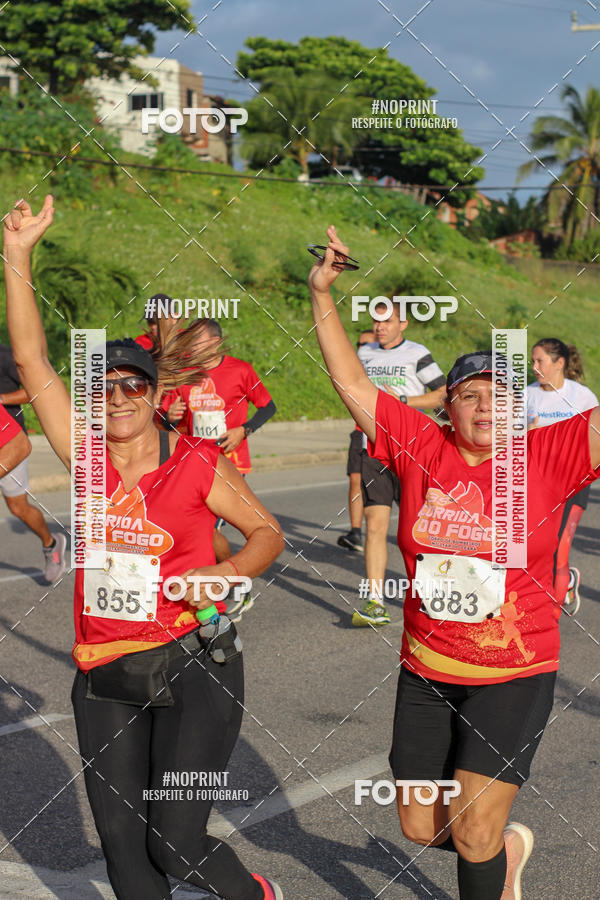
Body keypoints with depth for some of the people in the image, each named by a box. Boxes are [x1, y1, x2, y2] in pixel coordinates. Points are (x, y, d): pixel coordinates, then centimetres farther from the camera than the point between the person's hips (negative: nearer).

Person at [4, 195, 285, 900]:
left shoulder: (199, 466, -5)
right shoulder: (87, 461, 2)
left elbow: (267, 532, 6)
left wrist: (226, 572, -15)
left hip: (193, 667, -4)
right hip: (104, 678, 4)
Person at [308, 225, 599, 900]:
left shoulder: (546, 457, -8)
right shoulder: (421, 449, -3)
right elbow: (350, 380, -2)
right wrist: (321, 295, -7)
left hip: (514, 678, -3)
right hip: (425, 675, 3)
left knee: (472, 835, -4)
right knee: (419, 828, 15)